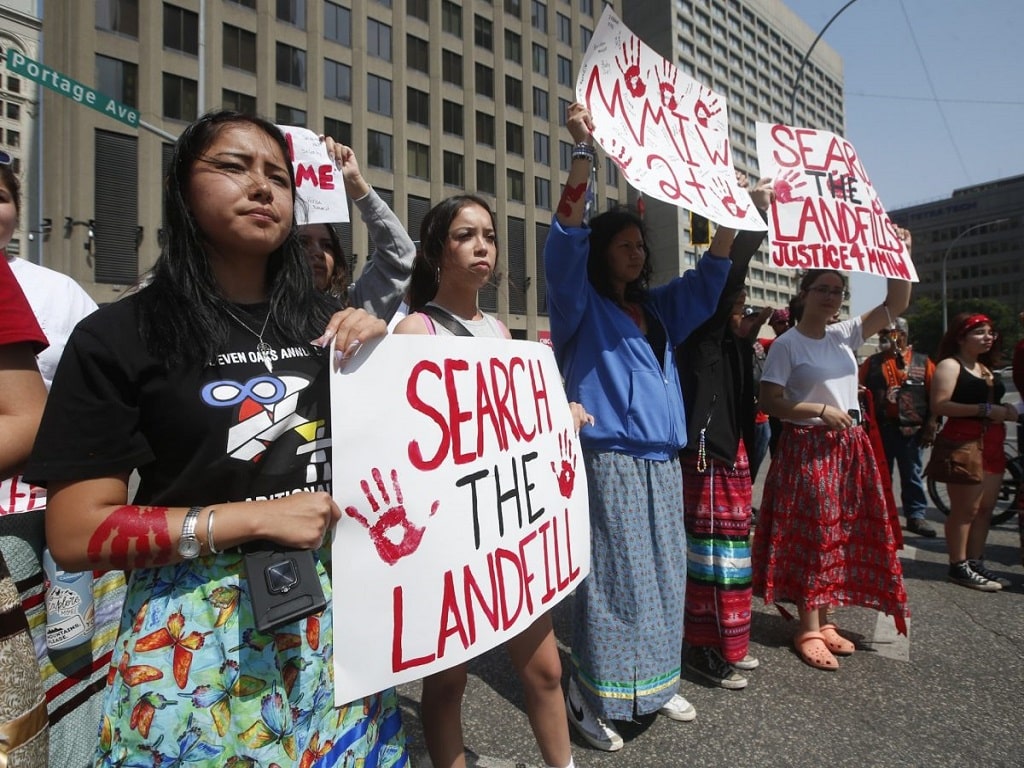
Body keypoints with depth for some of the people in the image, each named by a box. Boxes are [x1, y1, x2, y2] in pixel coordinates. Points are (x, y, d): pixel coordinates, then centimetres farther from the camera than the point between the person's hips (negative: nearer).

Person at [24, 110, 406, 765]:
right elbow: (76, 533, -10)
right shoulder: (118, 337, -8)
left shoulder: (324, 321, 3)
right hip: (197, 626, -3)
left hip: (331, 607, 4)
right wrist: (255, 517, -18)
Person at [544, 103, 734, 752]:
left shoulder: (659, 308, 17)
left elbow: (710, 274, 25)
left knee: (662, 576, 13)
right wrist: (584, 151, -21)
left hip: (662, 462, 7)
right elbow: (566, 237, -15)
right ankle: (593, 698, 12)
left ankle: (654, 684, 30)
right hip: (608, 460, -7)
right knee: (611, 579, -3)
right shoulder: (582, 305, -1)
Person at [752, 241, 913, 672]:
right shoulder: (786, 344, -8)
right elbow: (769, 402, -14)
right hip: (807, 449, -7)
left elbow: (896, 304, 10)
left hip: (848, 447, 7)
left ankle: (825, 622, 25)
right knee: (810, 538, -2)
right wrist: (822, 410, -17)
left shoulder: (846, 335, 10)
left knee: (840, 536, 11)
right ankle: (808, 631, 10)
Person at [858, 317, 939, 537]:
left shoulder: (922, 362, 3)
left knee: (912, 474, 6)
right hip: (880, 428, 1)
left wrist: (931, 425, -6)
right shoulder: (872, 363, 6)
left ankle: (916, 515, 16)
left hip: (911, 428, -1)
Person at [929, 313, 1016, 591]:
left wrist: (1006, 411, 13)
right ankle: (959, 567, 2)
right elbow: (940, 405, -19)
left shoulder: (987, 368, 22)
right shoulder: (949, 365, -6)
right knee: (965, 509, -6)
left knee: (985, 509, 10)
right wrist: (984, 409, -20)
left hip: (992, 445, 9)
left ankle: (975, 563, 19)